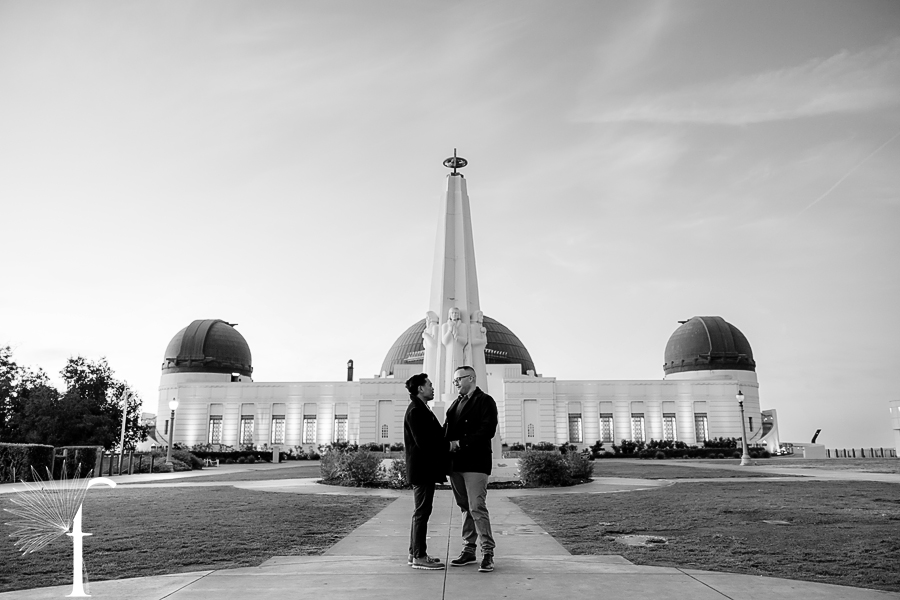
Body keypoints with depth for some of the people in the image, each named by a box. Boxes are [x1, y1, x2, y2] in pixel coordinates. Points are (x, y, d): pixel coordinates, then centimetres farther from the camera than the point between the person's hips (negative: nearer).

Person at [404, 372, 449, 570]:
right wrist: (449, 445, -14)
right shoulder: (416, 410, -15)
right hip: (422, 469, -11)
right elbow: (423, 442, -22)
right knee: (421, 512, -5)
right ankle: (419, 557, 1)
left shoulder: (420, 409, 18)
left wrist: (448, 443, 4)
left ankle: (415, 553, 22)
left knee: (420, 512, 14)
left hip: (424, 469, 11)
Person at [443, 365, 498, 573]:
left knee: (477, 507, -10)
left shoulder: (485, 401, -2)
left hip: (476, 462, -7)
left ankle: (488, 553, -3)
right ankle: (468, 550, 18)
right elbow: (446, 429, 15)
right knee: (465, 508, 11)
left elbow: (488, 431, -14)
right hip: (456, 463, 7)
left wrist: (460, 443, -15)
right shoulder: (456, 403, 19)